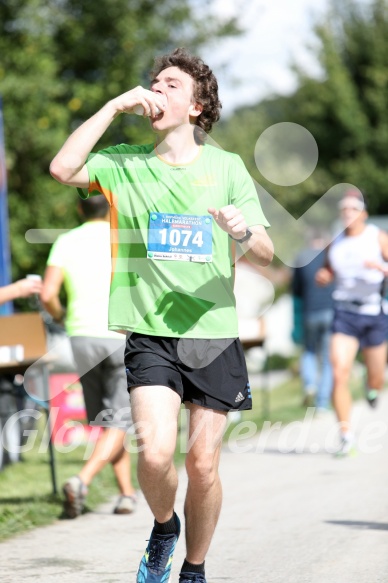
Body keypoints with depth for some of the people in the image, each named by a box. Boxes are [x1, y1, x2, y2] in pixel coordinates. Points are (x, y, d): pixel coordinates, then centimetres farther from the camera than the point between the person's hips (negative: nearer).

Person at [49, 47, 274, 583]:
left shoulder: (226, 167, 7)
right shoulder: (125, 164, 7)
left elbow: (265, 254, 4)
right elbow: (63, 168, -12)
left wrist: (242, 232, -19)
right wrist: (116, 106, -7)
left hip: (214, 335, 1)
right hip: (151, 335, 0)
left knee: (203, 464, 0)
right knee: (155, 452, -18)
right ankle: (163, 528, 13)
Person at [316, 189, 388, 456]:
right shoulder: (336, 244, 5)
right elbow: (329, 272, 21)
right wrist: (322, 276, -2)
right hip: (345, 313, 1)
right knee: (339, 374, -15)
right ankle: (346, 435, -10)